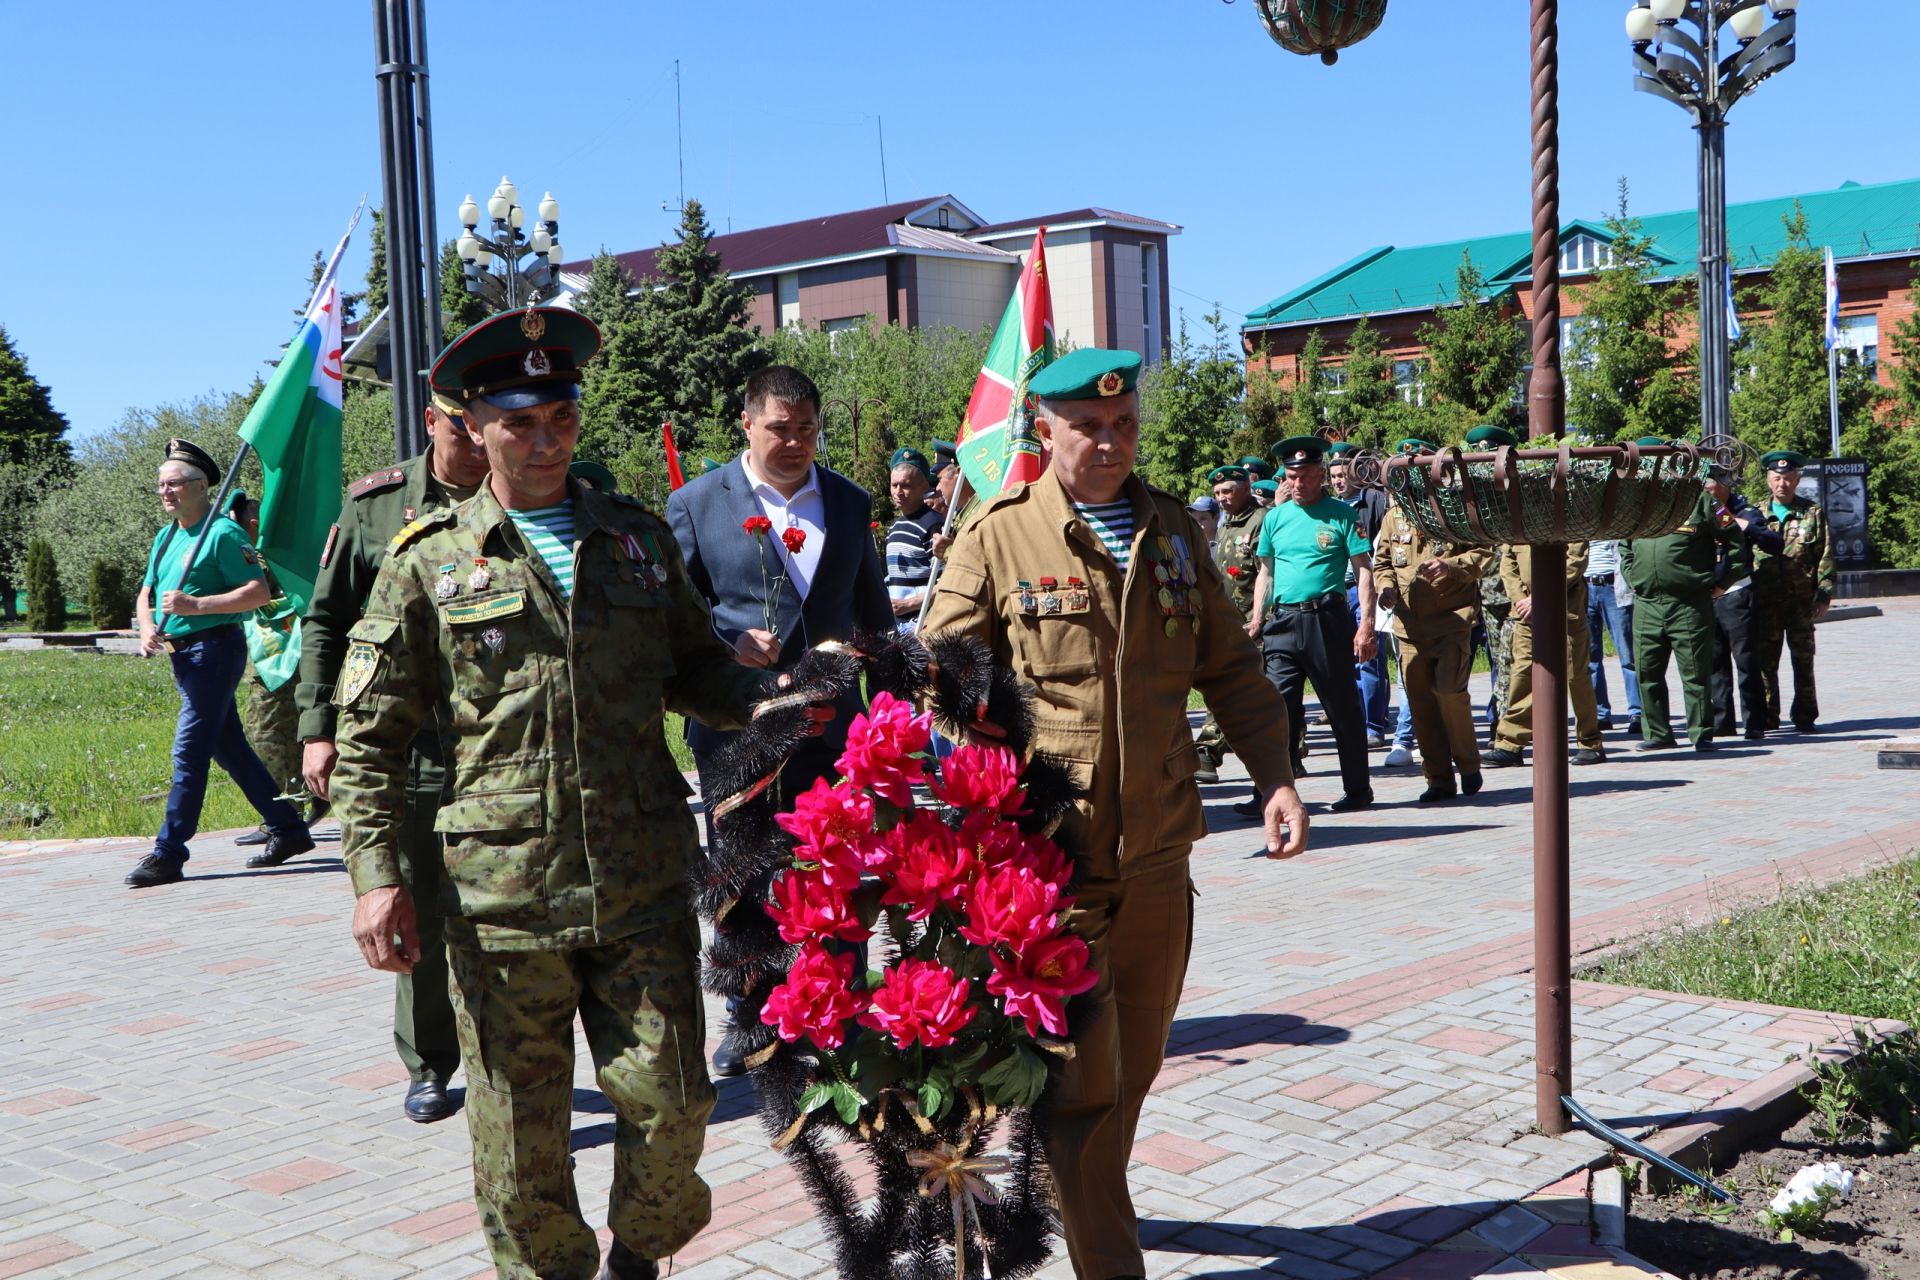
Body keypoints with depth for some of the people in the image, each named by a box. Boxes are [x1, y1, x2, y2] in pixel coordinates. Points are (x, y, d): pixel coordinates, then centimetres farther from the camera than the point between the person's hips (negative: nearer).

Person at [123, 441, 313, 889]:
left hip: (215, 649, -9)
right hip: (182, 655, 9)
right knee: (230, 749, 13)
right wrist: (148, 630, -1)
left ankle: (168, 856, -8)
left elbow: (259, 592, -19)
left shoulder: (223, 533, -11)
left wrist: (195, 605, -24)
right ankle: (288, 830, 22)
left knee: (189, 751, -10)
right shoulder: (165, 538, 16)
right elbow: (146, 595, 20)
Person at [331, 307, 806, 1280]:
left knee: (671, 1098, 4)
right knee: (519, 1134, 7)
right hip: (501, 897, -2)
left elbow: (693, 670, 20)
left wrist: (771, 696, -1)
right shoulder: (429, 561, 3)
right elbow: (371, 735, 4)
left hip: (643, 884, 2)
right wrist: (376, 875, -5)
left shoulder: (639, 536, 11)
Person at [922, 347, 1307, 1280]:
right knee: (1083, 1078, -1)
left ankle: (1074, 1200, 40)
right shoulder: (998, 538, -4)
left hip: (1158, 854, 5)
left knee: (1135, 1065, 17)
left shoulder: (1173, 530, 10)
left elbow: (1230, 668, 15)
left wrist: (1275, 776, 3)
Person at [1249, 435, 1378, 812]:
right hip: (1283, 621, 3)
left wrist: (1366, 625, -11)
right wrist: (1257, 620, 7)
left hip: (1327, 620, -3)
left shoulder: (1342, 514, -1)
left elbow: (1363, 569, -3)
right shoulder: (1275, 517, 11)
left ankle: (1358, 788, 18)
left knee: (1343, 707, 6)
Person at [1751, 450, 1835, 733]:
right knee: (1765, 659, 2)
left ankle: (1805, 716, 13)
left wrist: (1824, 594, -5)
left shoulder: (1813, 513, 6)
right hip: (1765, 600, 1)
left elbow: (1825, 557, 3)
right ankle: (1767, 717, 10)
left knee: (1803, 658, 5)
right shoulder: (1757, 514, 9)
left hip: (1801, 599, -1)